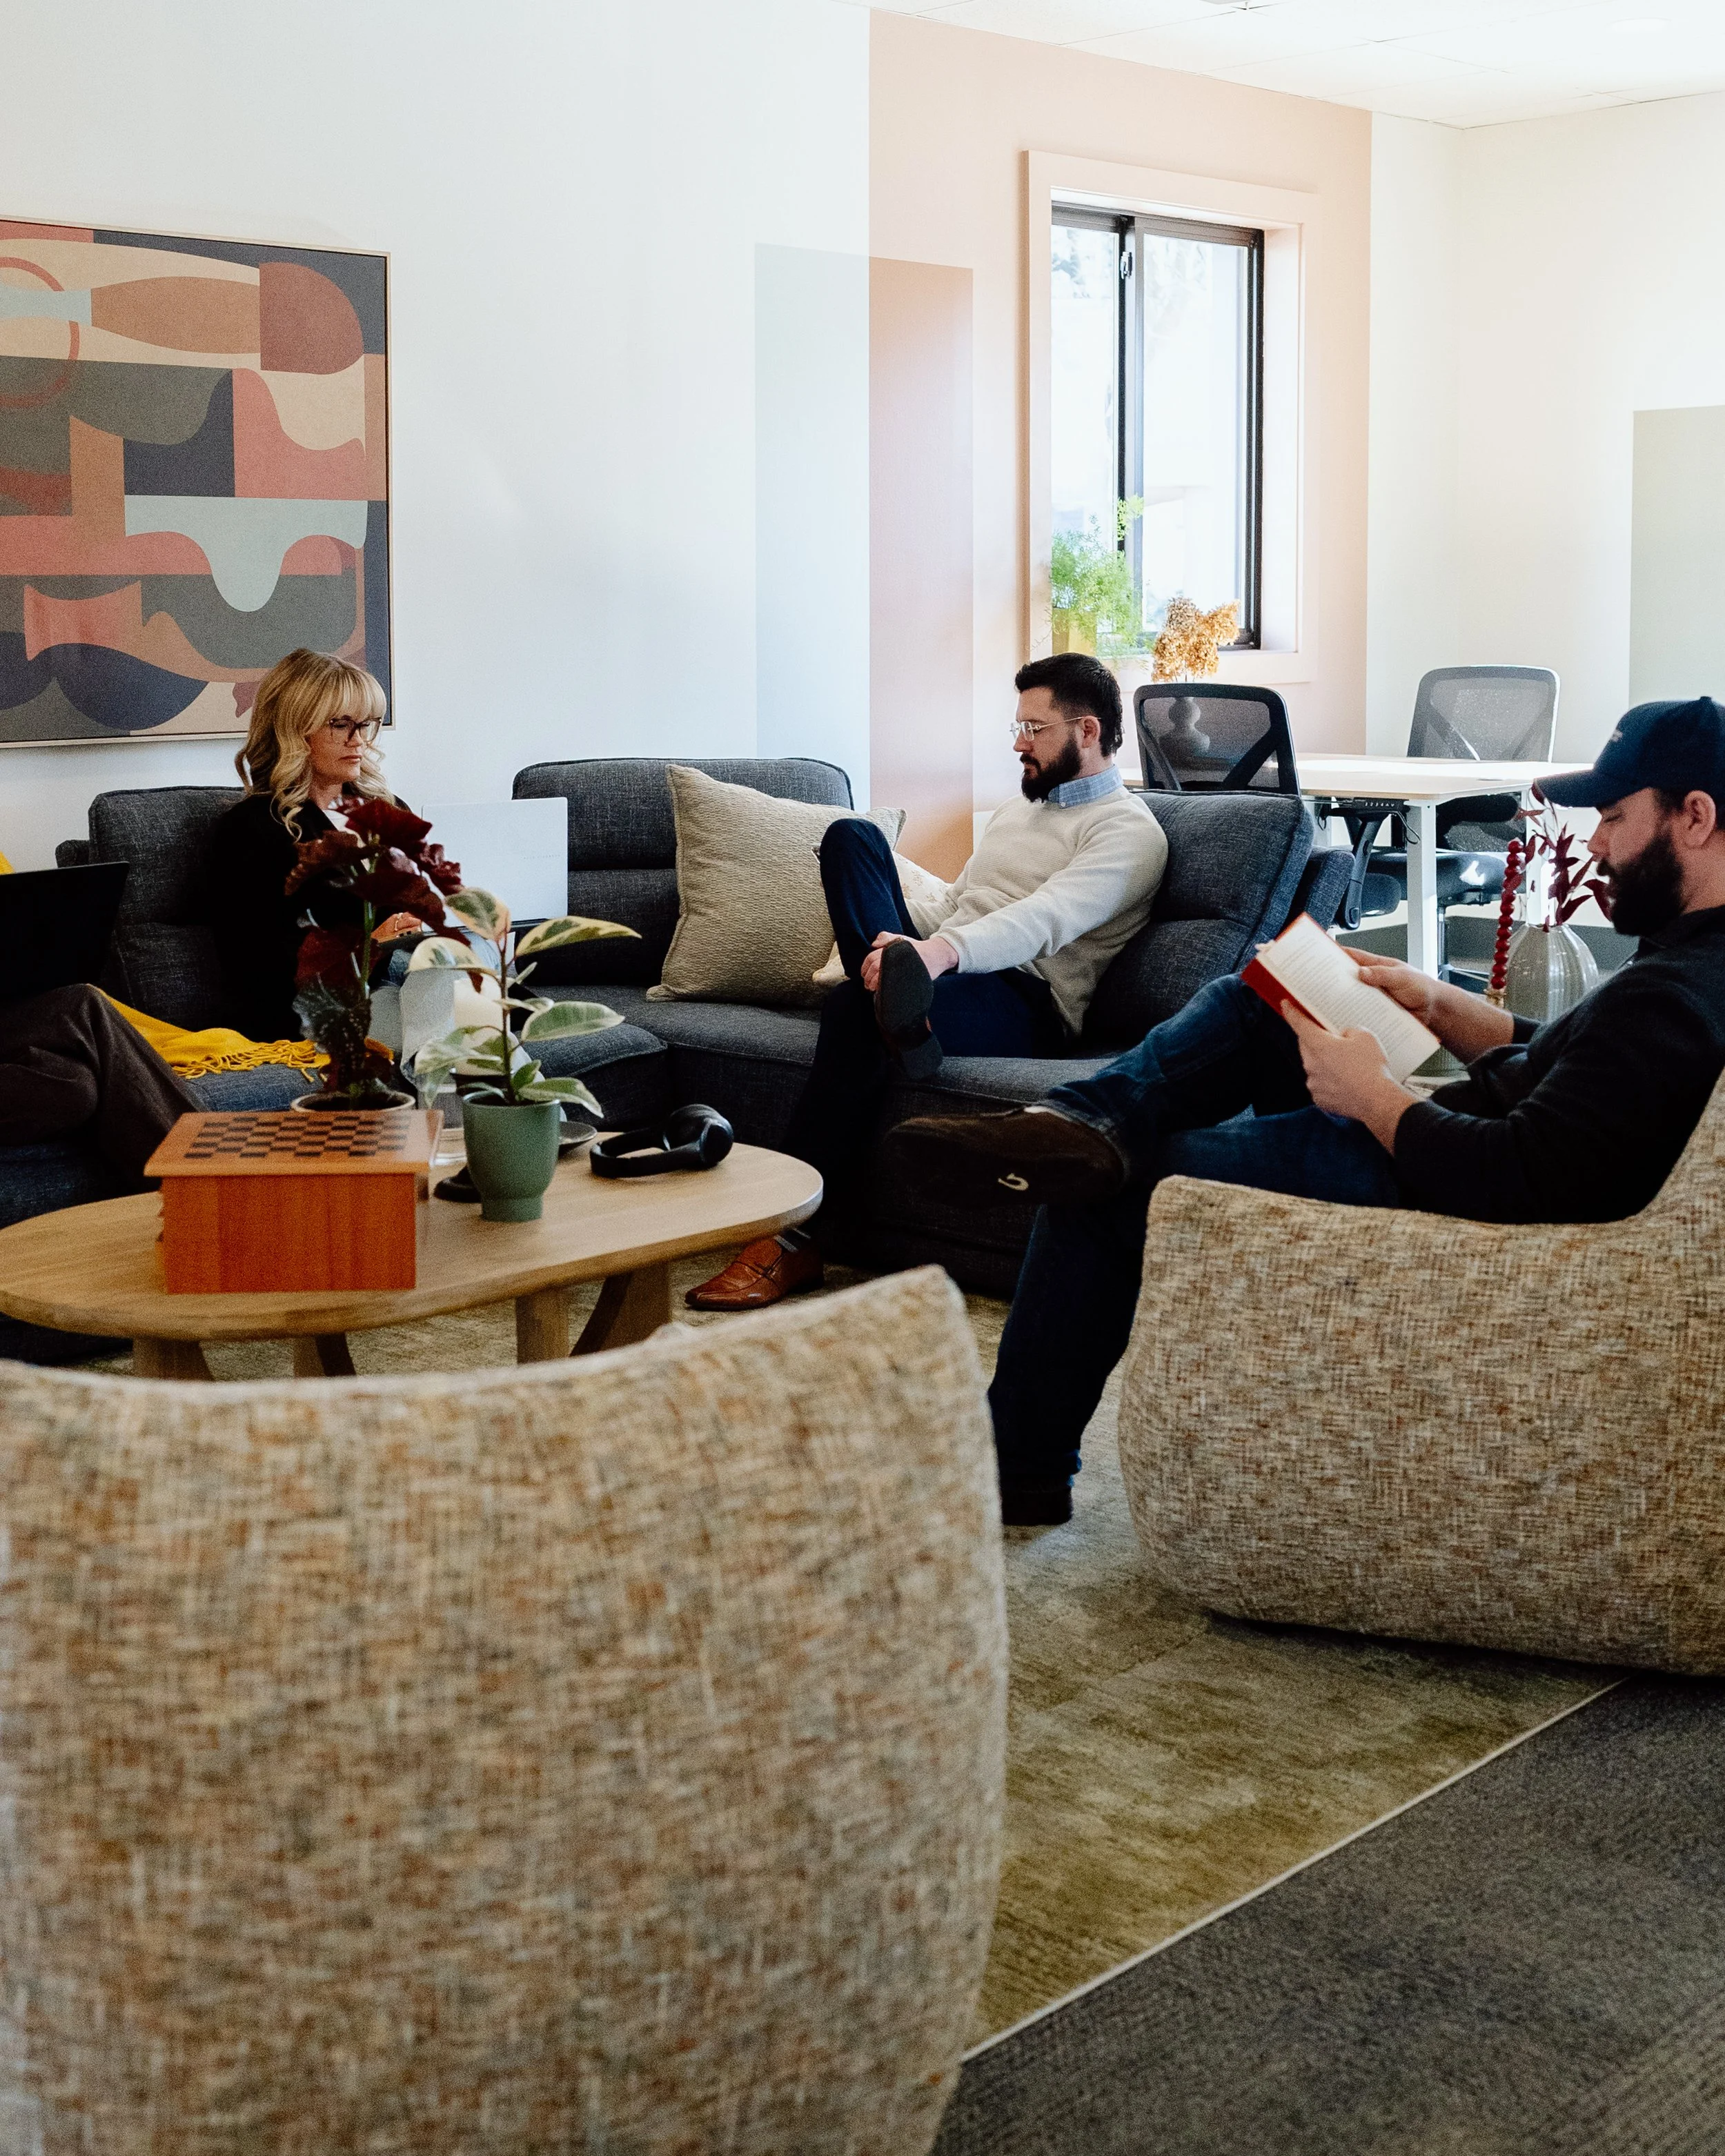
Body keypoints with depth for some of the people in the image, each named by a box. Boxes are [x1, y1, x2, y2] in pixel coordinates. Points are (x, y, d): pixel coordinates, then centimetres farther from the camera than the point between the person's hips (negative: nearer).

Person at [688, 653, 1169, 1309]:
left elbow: (1043, 921, -20)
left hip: (1026, 1003, -8)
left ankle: (791, 1237, -35)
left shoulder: (1129, 831, -2)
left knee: (854, 1008, -37)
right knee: (851, 833, -12)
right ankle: (892, 987, -37)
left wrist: (942, 952, -37)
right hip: (937, 966, 8)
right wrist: (899, 944, 6)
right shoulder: (1019, 809, 28)